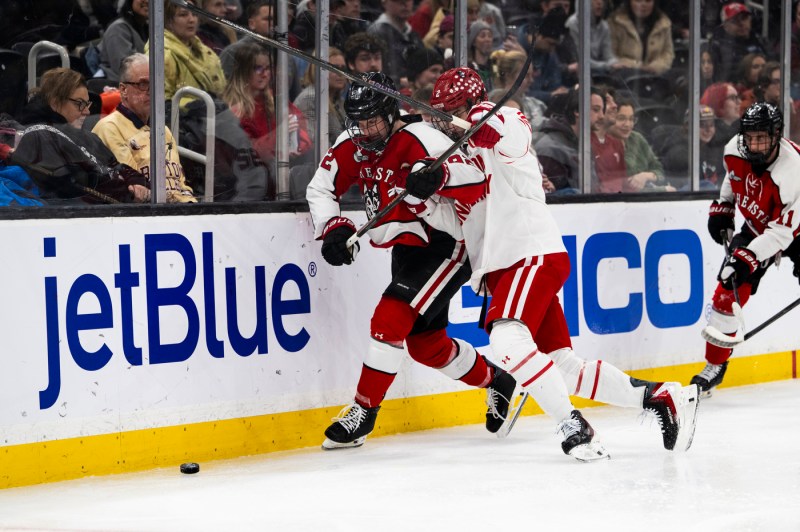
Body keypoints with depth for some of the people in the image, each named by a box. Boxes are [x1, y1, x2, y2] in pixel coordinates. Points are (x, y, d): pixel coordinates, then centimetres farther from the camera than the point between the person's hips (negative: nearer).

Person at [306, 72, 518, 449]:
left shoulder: (420, 141, -24)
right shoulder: (352, 147, -1)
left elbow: (476, 184, -31)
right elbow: (320, 188, 7)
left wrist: (439, 175, -50)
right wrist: (333, 227, -9)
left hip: (448, 245, -9)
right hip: (409, 248, 9)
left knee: (390, 319, -19)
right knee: (425, 343, 15)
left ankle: (363, 412, -9)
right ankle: (495, 383, 37)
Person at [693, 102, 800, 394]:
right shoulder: (736, 149, -19)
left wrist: (748, 258, -38)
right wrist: (722, 207, 8)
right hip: (757, 227, 5)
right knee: (727, 292, -5)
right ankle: (714, 367, 9)